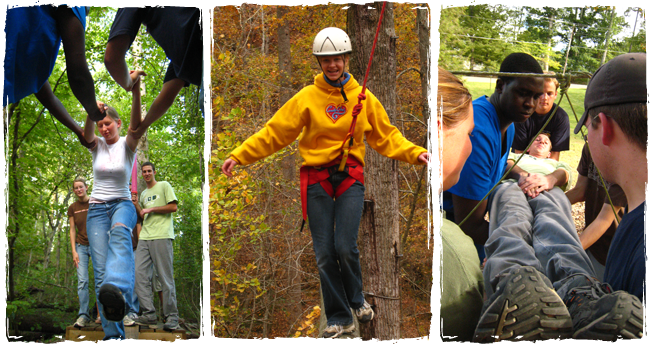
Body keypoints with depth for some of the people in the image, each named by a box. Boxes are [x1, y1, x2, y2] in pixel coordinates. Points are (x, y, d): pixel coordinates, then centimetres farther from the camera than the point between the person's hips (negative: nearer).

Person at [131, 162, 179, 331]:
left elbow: (173, 207, -5)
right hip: (145, 238, 7)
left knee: (166, 277, -7)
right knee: (140, 274, -4)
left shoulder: (164, 186, 5)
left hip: (162, 236, -7)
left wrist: (151, 209, -5)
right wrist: (135, 203, 14)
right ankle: (149, 313, -1)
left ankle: (171, 317, -3)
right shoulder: (143, 193, 24)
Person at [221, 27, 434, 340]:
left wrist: (415, 153, -1)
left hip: (350, 177, 0)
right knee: (324, 253, -1)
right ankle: (339, 318, 14)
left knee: (345, 247, -12)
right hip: (317, 179, 0)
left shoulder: (364, 98, 6)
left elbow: (386, 137, 13)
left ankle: (356, 300, 17)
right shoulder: (307, 98, 1)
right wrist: (238, 156, -6)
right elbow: (274, 133, 1)